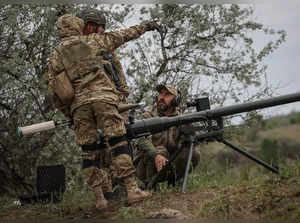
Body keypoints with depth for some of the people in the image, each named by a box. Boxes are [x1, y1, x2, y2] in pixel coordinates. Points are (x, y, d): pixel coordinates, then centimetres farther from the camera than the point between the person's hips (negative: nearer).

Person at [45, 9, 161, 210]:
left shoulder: (55, 55, 19)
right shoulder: (93, 41, 11)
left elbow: (54, 91, 15)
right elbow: (122, 35, 21)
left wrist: (68, 114, 21)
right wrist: (146, 26, 34)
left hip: (79, 105, 3)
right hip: (103, 97, -3)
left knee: (90, 152, 6)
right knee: (119, 143, -5)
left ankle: (101, 198, 5)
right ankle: (132, 190, -11)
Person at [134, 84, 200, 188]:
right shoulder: (148, 117, -8)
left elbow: (182, 146, -8)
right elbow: (143, 140, -25)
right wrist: (156, 155, -45)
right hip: (145, 166, -3)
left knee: (193, 155, -17)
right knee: (160, 150, -32)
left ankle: (173, 178, 2)